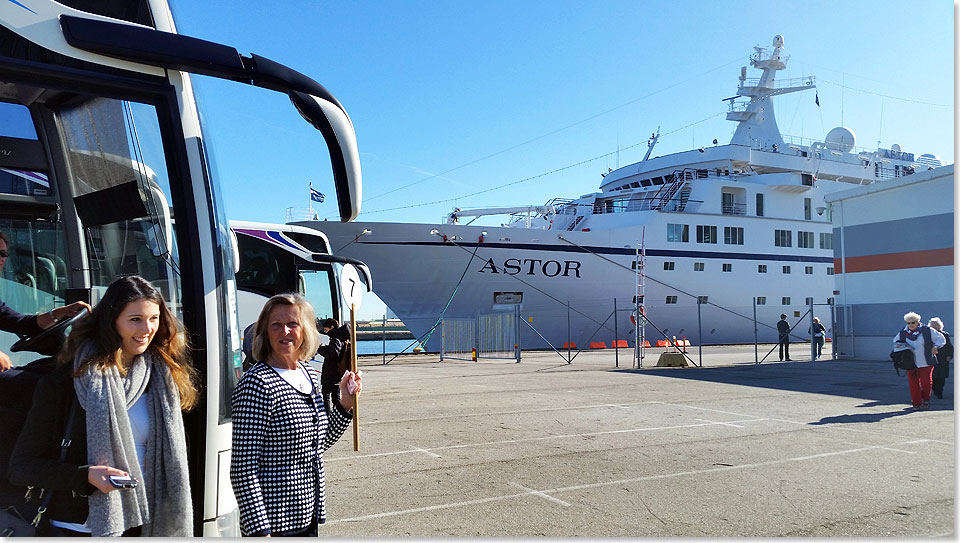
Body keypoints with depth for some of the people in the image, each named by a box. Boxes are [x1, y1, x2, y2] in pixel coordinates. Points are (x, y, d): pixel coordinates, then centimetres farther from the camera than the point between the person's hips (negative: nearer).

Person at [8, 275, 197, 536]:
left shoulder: (163, 377, 3)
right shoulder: (63, 383, -10)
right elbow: (22, 466, -8)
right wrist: (87, 476, -22)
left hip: (147, 523, 3)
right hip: (83, 527, -3)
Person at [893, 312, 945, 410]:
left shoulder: (927, 330, -4)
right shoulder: (903, 333, 3)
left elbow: (941, 339, 5)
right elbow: (895, 341, 23)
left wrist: (935, 347, -10)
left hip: (925, 363, -2)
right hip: (911, 364, 2)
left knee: (926, 382, -2)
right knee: (913, 384, -1)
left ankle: (926, 400, 24)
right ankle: (916, 403, 8)